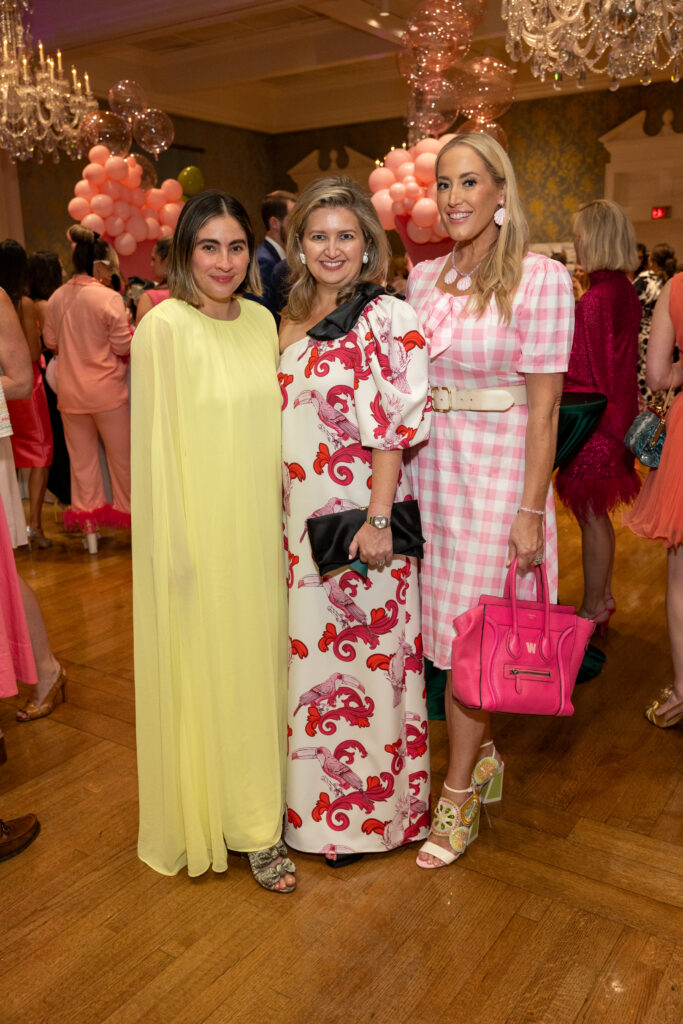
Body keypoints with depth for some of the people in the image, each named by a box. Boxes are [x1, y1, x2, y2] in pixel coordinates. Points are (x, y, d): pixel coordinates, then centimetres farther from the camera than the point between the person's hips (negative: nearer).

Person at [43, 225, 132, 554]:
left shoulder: (56, 299, 2)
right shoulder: (109, 298, -14)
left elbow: (50, 342, 11)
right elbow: (124, 346, -13)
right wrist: (129, 325, 6)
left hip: (69, 391, 5)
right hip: (106, 390, -5)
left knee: (81, 457, 13)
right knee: (120, 455, 10)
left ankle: (87, 522, 19)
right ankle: (129, 512, 21)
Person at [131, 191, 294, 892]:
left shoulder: (261, 321, 7)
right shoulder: (164, 326, -11)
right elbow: (156, 441, -11)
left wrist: (283, 516, 12)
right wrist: (176, 548, -12)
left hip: (257, 528, 6)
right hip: (198, 531, -6)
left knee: (258, 661, 13)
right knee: (207, 671, 6)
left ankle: (256, 816, 30)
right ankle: (211, 817, 26)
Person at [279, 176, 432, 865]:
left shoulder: (386, 318, -10)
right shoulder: (293, 320, 12)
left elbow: (393, 429, -15)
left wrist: (378, 519, -19)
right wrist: (281, 515, 15)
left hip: (359, 516, -7)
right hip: (300, 517, 7)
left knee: (362, 656, 5)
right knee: (309, 650, 15)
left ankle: (368, 808, 25)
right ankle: (316, 801, 34)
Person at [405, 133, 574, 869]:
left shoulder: (540, 279, -8)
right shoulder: (424, 277, 8)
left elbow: (543, 407, -10)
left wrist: (530, 511, -13)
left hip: (496, 472, -5)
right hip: (429, 467, 5)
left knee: (471, 639, 2)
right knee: (447, 628, 12)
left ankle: (459, 796, 20)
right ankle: (481, 755, 36)